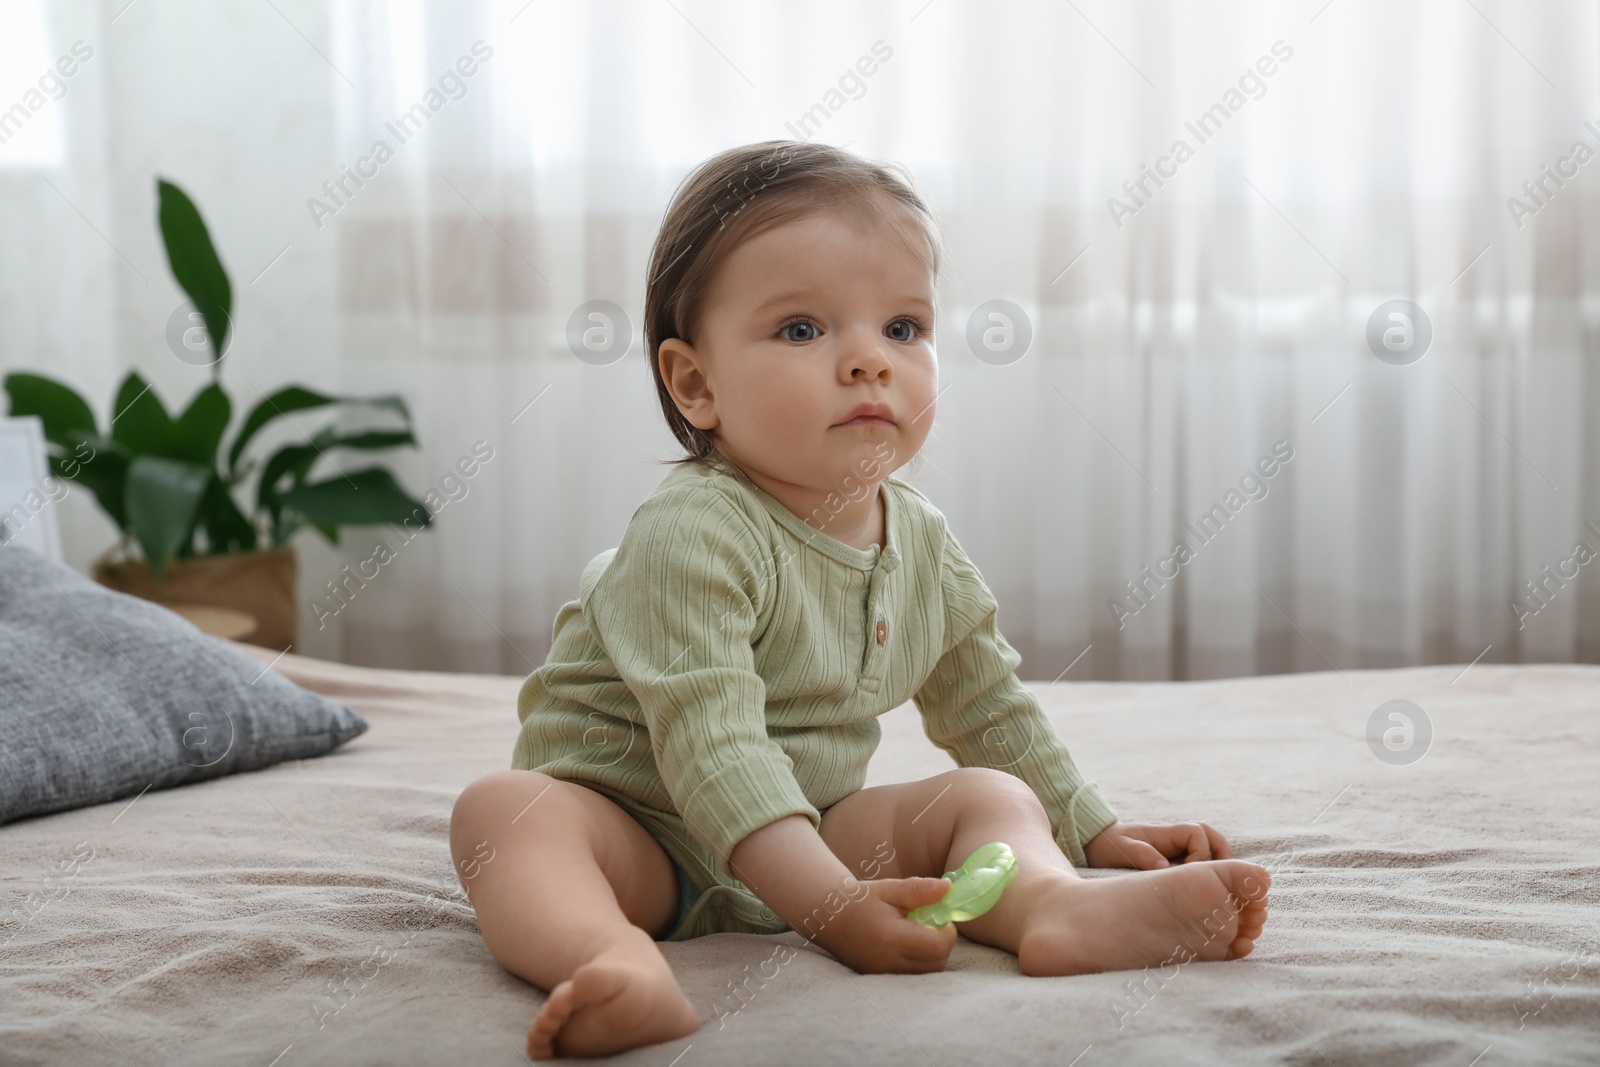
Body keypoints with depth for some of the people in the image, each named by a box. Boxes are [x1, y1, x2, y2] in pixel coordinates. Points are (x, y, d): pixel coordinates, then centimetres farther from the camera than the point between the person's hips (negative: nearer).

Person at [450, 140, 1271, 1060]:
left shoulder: (920, 539, 2)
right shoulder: (694, 537, -24)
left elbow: (987, 703, 17)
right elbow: (711, 745, -32)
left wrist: (1094, 830, 17)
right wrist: (831, 905, -41)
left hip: (810, 830, 6)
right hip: (636, 827, -6)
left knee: (993, 794, -8)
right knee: (506, 808, -33)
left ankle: (1053, 906, -40)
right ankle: (614, 958, -62)